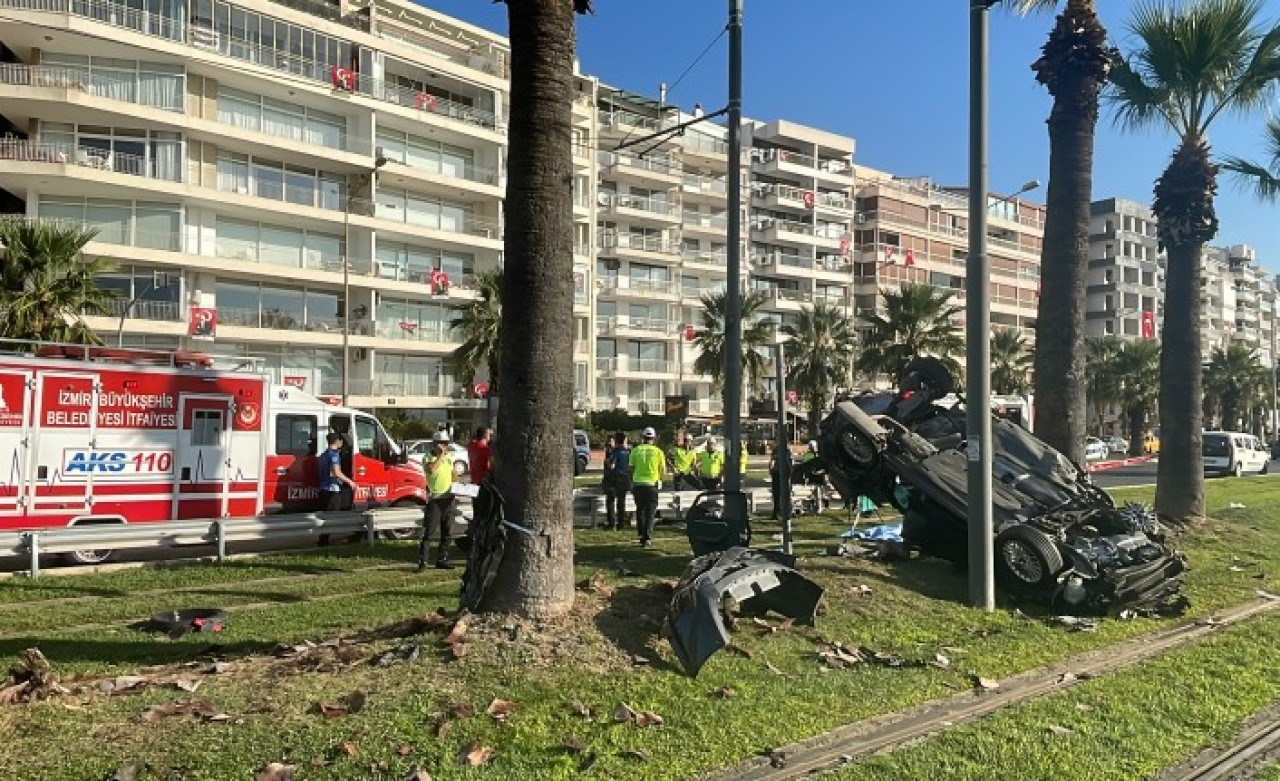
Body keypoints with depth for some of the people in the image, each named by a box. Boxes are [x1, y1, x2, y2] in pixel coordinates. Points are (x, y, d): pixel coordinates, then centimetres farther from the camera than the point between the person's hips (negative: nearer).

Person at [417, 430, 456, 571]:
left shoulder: (449, 458, 13)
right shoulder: (428, 458, -6)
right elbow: (430, 469, -27)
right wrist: (440, 456, -20)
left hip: (448, 498, 6)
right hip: (434, 498, -6)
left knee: (447, 532, 10)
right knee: (430, 531, -9)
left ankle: (442, 559, 18)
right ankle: (422, 561, -5)